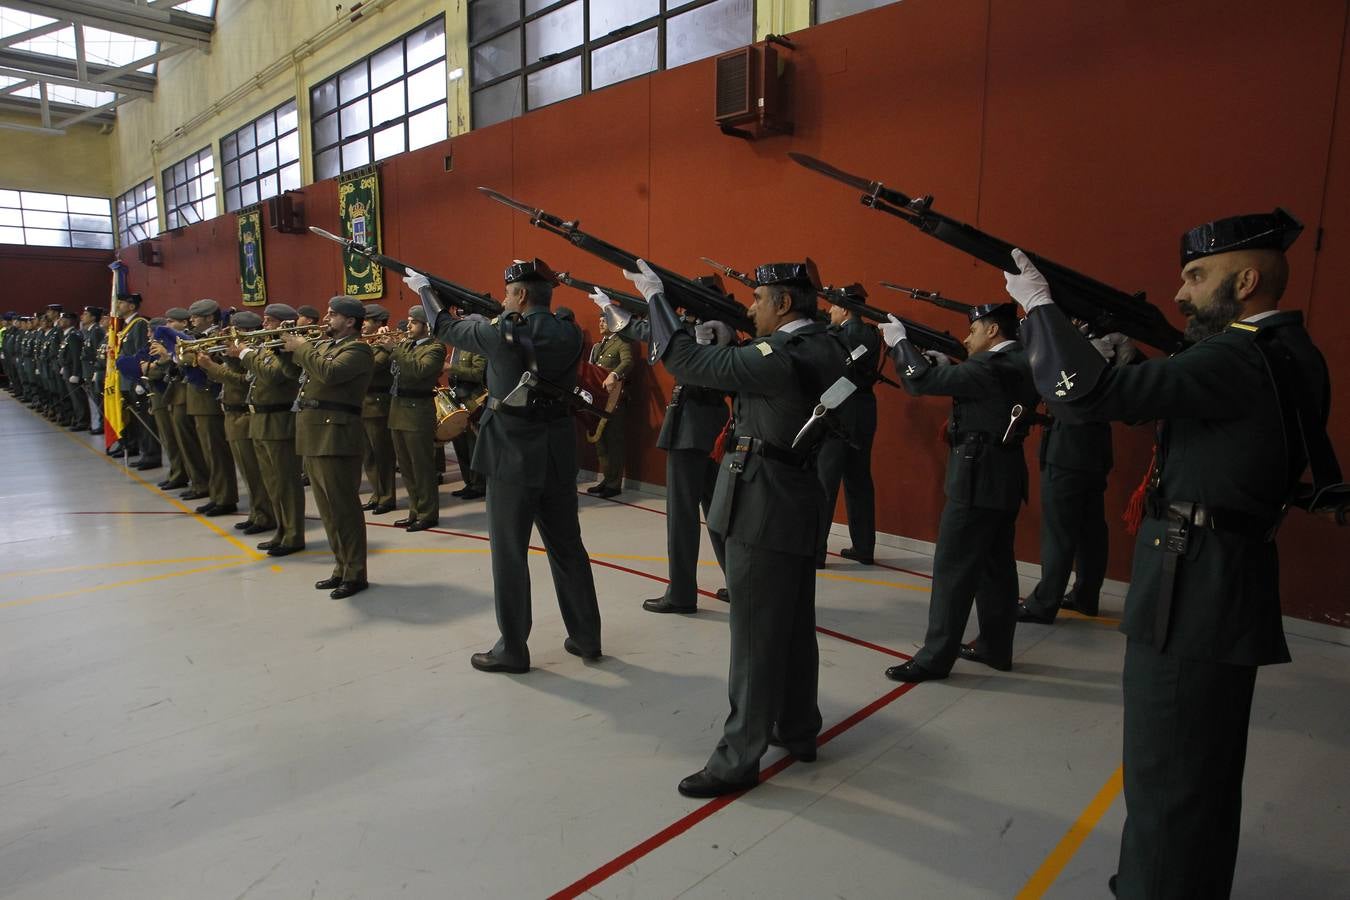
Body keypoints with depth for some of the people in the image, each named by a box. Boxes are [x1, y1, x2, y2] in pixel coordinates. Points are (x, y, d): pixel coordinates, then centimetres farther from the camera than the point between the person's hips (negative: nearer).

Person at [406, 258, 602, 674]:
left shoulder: (502, 332, -11)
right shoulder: (571, 336, 1)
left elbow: (445, 327, 6)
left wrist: (423, 287, 23)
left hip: (513, 454, -5)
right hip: (557, 452, 5)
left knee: (509, 555, 5)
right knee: (568, 547, 13)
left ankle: (512, 650, 14)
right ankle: (586, 638, 23)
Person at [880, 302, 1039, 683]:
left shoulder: (991, 366, -19)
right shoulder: (1018, 363, 11)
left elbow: (922, 381, -22)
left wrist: (899, 341, -9)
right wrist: (945, 365, 6)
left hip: (979, 480, -10)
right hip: (1001, 478, 10)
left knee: (953, 567, -4)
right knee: (996, 566, 15)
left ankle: (935, 658, 2)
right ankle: (995, 647, 26)